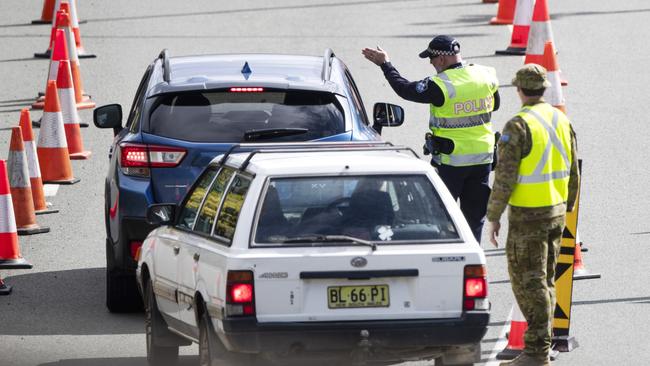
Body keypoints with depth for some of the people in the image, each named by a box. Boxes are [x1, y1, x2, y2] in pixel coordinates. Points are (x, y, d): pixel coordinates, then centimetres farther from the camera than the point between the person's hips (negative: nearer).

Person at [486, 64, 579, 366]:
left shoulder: (519, 126, -17)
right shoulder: (562, 121, 6)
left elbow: (505, 177, -18)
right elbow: (572, 173, 13)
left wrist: (493, 217, -11)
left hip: (528, 216, -8)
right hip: (556, 211, 8)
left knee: (529, 282, -4)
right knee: (545, 281, 16)